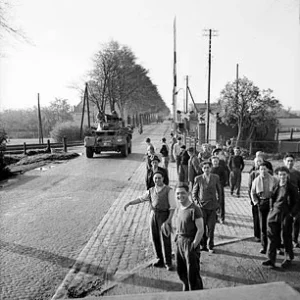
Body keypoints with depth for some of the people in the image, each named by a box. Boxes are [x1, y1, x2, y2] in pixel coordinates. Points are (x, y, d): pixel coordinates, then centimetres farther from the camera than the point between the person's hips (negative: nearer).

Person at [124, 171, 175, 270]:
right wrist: (129, 203, 2)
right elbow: (140, 199, 11)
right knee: (155, 238, 9)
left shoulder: (168, 190, -6)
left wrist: (169, 220, -16)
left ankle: (168, 263, 11)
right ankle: (160, 260, 25)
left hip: (164, 216, -5)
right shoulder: (151, 190, 9)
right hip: (153, 215, 5)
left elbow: (172, 206, -8)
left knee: (165, 239, -3)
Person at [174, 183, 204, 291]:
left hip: (190, 243, -7)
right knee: (181, 271, 19)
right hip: (179, 242, 7)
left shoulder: (194, 209, -17)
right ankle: (186, 289, 41)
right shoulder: (178, 208, 6)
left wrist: (193, 246, -17)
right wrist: (176, 239, 7)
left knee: (193, 273, 2)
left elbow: (200, 230, -18)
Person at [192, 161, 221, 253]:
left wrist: (218, 202, 8)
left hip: (212, 207, 0)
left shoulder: (216, 177, 1)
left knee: (211, 227, 3)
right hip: (202, 206, 0)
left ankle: (210, 246, 17)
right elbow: (194, 192, 8)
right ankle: (203, 245, 20)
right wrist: (196, 202, -2)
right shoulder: (198, 178, -1)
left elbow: (219, 190, 12)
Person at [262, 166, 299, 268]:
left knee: (286, 237, 7)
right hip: (274, 214, 4)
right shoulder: (275, 186, 6)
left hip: (286, 216, -3)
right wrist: (271, 209, 8)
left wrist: (292, 213, -9)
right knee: (272, 237, 3)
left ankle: (288, 259, 27)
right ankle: (271, 259, 10)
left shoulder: (291, 188, -6)